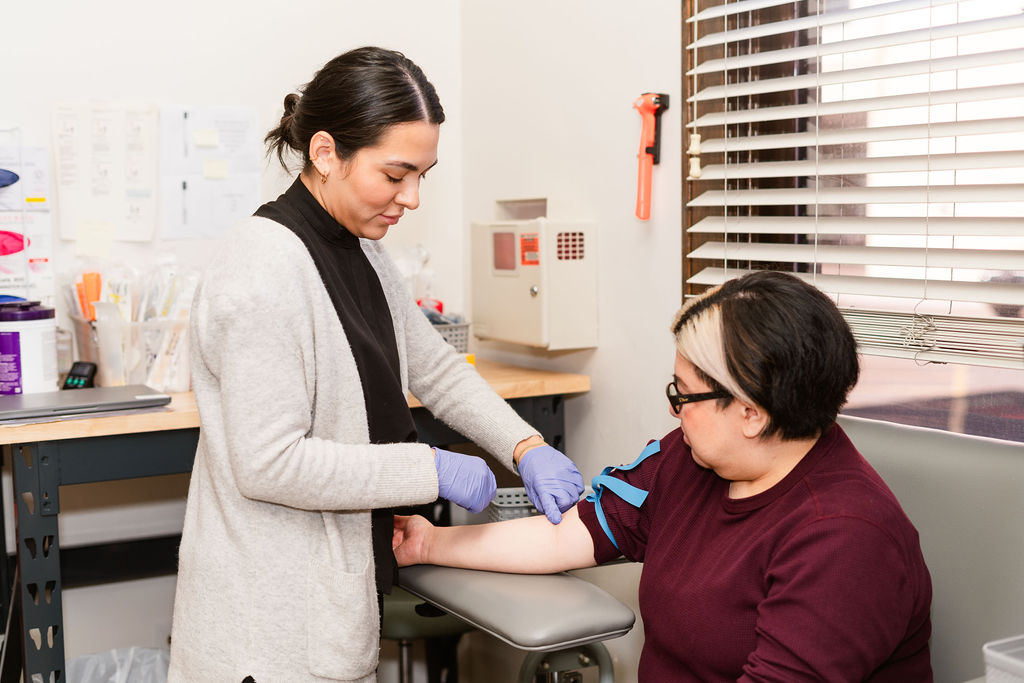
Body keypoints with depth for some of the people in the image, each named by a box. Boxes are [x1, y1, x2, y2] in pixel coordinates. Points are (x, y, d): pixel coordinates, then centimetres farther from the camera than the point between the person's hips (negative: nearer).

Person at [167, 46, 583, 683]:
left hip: (336, 578, 9)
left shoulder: (361, 251, 8)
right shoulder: (264, 272, -23)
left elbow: (434, 367, 14)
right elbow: (269, 463, -25)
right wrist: (432, 469, -21)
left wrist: (526, 447, 0)